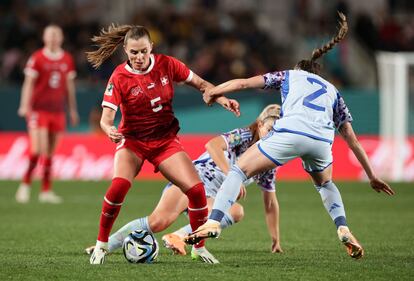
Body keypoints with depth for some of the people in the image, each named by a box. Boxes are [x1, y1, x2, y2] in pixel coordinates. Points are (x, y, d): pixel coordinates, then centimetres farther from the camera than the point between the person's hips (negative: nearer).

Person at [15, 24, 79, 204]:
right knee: (38, 149, -13)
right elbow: (28, 83, -4)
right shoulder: (37, 58, -3)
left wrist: (73, 110, 19)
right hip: (38, 109, -4)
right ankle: (25, 184, 3)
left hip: (58, 111, 4)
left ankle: (46, 191, 11)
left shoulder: (67, 60, 9)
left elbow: (69, 86, 17)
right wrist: (25, 105, -15)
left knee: (50, 153, 6)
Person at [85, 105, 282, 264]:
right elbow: (212, 145, -25)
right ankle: (104, 246, -25)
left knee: (237, 211, -30)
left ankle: (181, 236, -38)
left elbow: (270, 203, 23)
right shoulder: (244, 136, -6)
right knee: (159, 220, -30)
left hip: (210, 199, 6)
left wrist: (276, 241, 22)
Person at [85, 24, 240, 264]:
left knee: (197, 190, -12)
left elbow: (200, 84, 5)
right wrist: (110, 130, -42)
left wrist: (221, 99, -10)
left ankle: (199, 248, 9)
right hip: (133, 141, -3)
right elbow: (106, 117, -19)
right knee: (119, 185, -30)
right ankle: (101, 244, -13)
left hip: (166, 140, 3)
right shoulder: (120, 77, -14)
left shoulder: (166, 64, -6)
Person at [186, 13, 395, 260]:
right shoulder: (333, 91, 36)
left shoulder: (290, 75, 31)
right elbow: (353, 140, 31)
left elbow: (243, 83, 24)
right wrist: (372, 176, 34)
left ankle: (214, 222, -8)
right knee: (325, 184, 34)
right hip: (322, 140, 3)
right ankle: (344, 231, 12)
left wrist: (213, 91, 40)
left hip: (290, 133, -3)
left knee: (240, 170, 10)